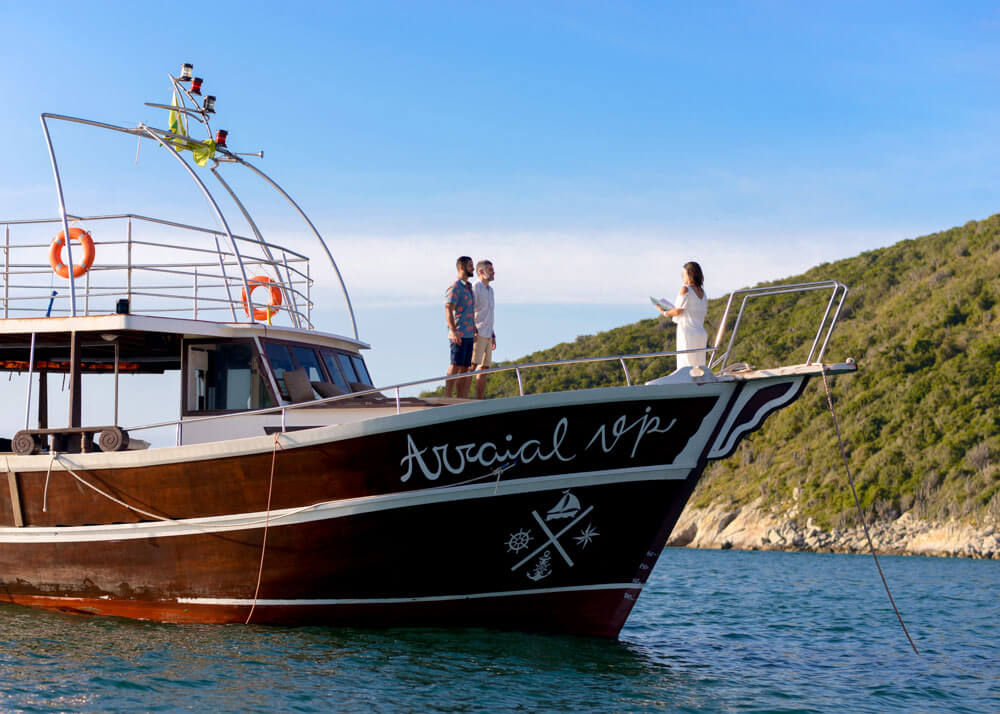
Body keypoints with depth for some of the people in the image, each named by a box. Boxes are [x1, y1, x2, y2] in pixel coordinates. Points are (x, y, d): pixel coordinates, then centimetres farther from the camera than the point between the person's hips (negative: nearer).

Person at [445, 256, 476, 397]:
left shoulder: (468, 287, 20)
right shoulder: (454, 288, -9)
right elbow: (448, 310, -19)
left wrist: (474, 331, 24)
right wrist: (453, 332, -28)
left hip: (468, 335, 9)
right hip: (458, 335, -9)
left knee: (465, 368, 5)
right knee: (455, 366, -12)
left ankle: (461, 400, 6)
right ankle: (447, 399, -13)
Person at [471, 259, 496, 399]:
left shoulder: (489, 290, 19)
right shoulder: (475, 287, -9)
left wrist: (493, 336, 21)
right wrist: (473, 331, -23)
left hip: (487, 336, 9)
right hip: (477, 334, -9)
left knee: (484, 369, 7)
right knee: (472, 367, -14)